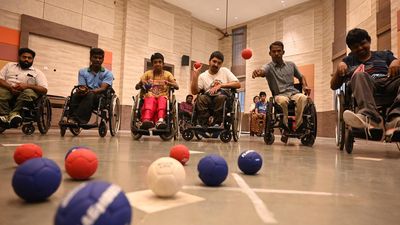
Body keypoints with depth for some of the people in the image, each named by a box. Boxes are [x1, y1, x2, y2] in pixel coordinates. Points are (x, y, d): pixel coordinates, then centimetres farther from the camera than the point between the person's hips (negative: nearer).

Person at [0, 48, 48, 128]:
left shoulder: (37, 72, 10)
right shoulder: (10, 65, 20)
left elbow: (44, 90, -3)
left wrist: (27, 85, -20)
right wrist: (10, 87, -15)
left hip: (25, 92, -2)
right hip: (8, 90, 2)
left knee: (29, 92, -36)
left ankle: (15, 113, -42)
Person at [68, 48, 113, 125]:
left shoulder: (108, 73, 4)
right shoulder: (82, 72, 13)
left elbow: (103, 88, -11)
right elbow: (82, 87, 1)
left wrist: (90, 91, -31)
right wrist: (82, 90, -25)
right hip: (86, 97, 3)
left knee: (90, 95, -36)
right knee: (75, 95, -30)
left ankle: (77, 119, -46)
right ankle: (72, 117, -47)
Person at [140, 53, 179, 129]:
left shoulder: (168, 74, 9)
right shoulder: (148, 73, 11)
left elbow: (177, 87, -7)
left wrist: (167, 83, -27)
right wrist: (141, 83, -21)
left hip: (163, 97, 0)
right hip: (150, 97, 0)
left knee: (162, 100, -35)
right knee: (150, 100, -35)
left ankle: (160, 120, -60)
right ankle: (147, 120, -61)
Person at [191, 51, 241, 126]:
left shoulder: (225, 71, 14)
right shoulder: (203, 76, 11)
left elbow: (238, 84, 3)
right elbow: (194, 91, -3)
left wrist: (220, 85, -7)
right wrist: (195, 74, -8)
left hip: (225, 98, 0)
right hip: (209, 99, 1)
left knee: (221, 97, -35)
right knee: (201, 98, -32)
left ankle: (217, 123, -26)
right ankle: (206, 124, -30)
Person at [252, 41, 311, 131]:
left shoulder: (291, 65, 16)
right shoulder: (269, 67, 2)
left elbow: (301, 77, 28)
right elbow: (262, 70, -23)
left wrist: (305, 86, 7)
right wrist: (258, 72, -49)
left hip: (293, 93, 3)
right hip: (279, 95, -2)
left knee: (302, 97, -33)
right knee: (283, 100, -39)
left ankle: (296, 126, -27)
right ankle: (287, 126, -19)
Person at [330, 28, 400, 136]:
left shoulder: (384, 55, 30)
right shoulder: (349, 61, 26)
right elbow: (334, 86, 18)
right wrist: (339, 70, -1)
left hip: (389, 83, 1)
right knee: (360, 75, -33)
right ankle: (370, 117, -55)